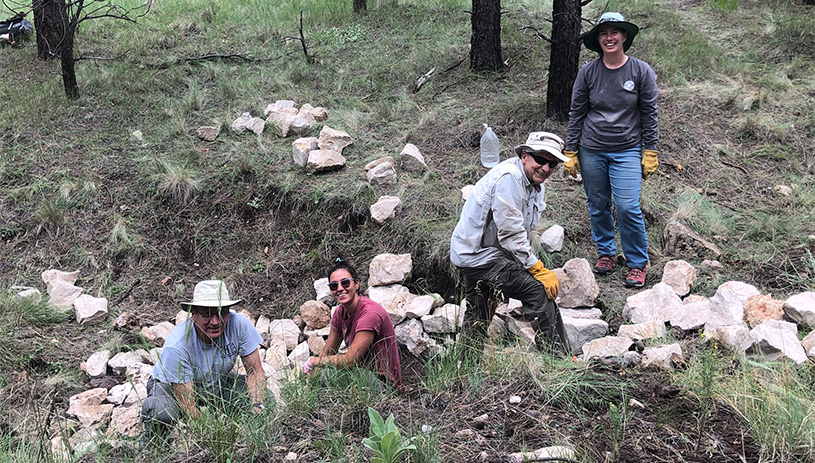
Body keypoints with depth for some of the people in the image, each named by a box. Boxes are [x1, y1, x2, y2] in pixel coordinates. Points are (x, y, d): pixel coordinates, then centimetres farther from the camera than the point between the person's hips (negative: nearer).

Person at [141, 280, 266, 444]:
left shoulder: (239, 324, -25)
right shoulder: (177, 346, -35)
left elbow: (255, 371, -14)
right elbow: (186, 403, -32)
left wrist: (257, 407, -30)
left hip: (216, 382, 4)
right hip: (170, 386, -4)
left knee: (265, 398, -17)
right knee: (161, 412, -37)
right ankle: (151, 442, -2)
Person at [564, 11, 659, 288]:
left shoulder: (641, 71, -3)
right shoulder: (588, 72, -1)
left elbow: (649, 115, 2)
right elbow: (576, 114, 5)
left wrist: (650, 154, -1)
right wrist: (570, 153, 3)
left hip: (627, 151, -2)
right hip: (591, 152, 2)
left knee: (628, 207, -10)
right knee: (598, 206, 10)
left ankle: (637, 263, 7)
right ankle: (605, 253, 31)